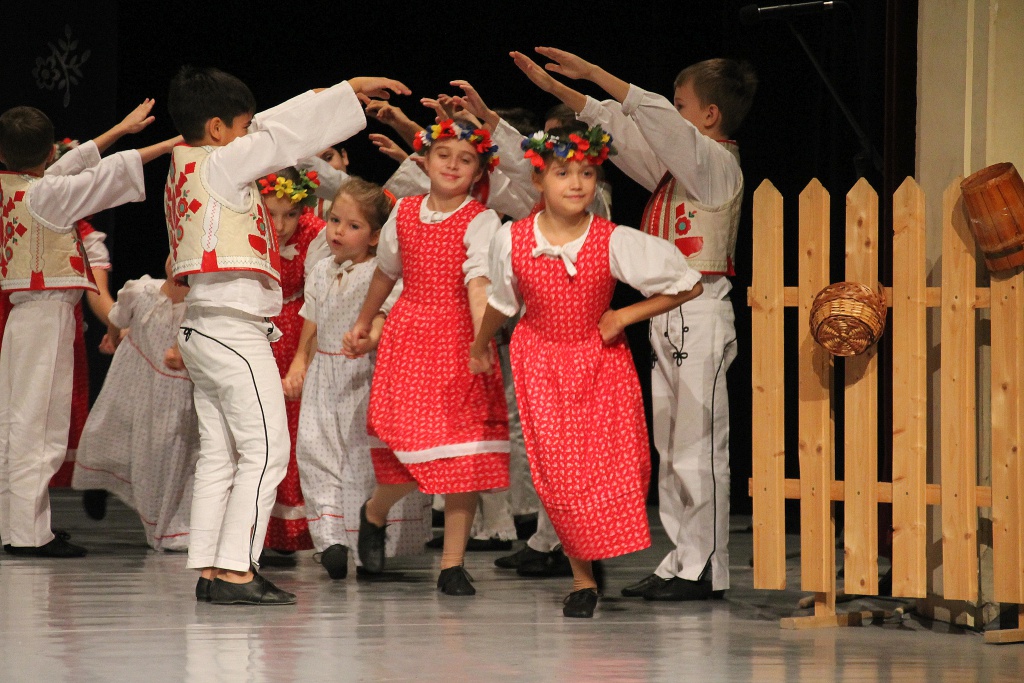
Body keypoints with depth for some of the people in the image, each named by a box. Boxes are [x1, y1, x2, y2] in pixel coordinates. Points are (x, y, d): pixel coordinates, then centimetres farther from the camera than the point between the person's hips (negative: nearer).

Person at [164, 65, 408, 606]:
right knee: (265, 449, -8)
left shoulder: (186, 170, 15)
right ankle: (236, 571, -12)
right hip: (234, 329, -10)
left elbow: (271, 135, 21)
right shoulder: (221, 165, -11)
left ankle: (209, 569, 9)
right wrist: (352, 90, -1)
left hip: (203, 331, 10)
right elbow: (282, 134, -8)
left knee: (219, 454, 10)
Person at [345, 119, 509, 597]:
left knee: (462, 456, -4)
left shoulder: (480, 221, -6)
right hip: (408, 335, 2)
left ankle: (452, 565, 4)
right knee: (412, 447, -6)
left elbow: (478, 280, -21)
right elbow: (386, 271, 23)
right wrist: (363, 324, 33)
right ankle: (374, 513, 27)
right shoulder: (404, 212, 7)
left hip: (459, 338, -2)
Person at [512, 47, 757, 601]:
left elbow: (657, 118, -20)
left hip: (701, 314, -10)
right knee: (671, 446, 10)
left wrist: (592, 72, -18)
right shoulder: (677, 163, 16)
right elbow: (621, 130, 20)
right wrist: (558, 89, 17)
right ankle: (680, 561, 14)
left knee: (699, 444, -9)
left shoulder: (717, 163, -10)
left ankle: (705, 569, -7)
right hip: (667, 315, 10)